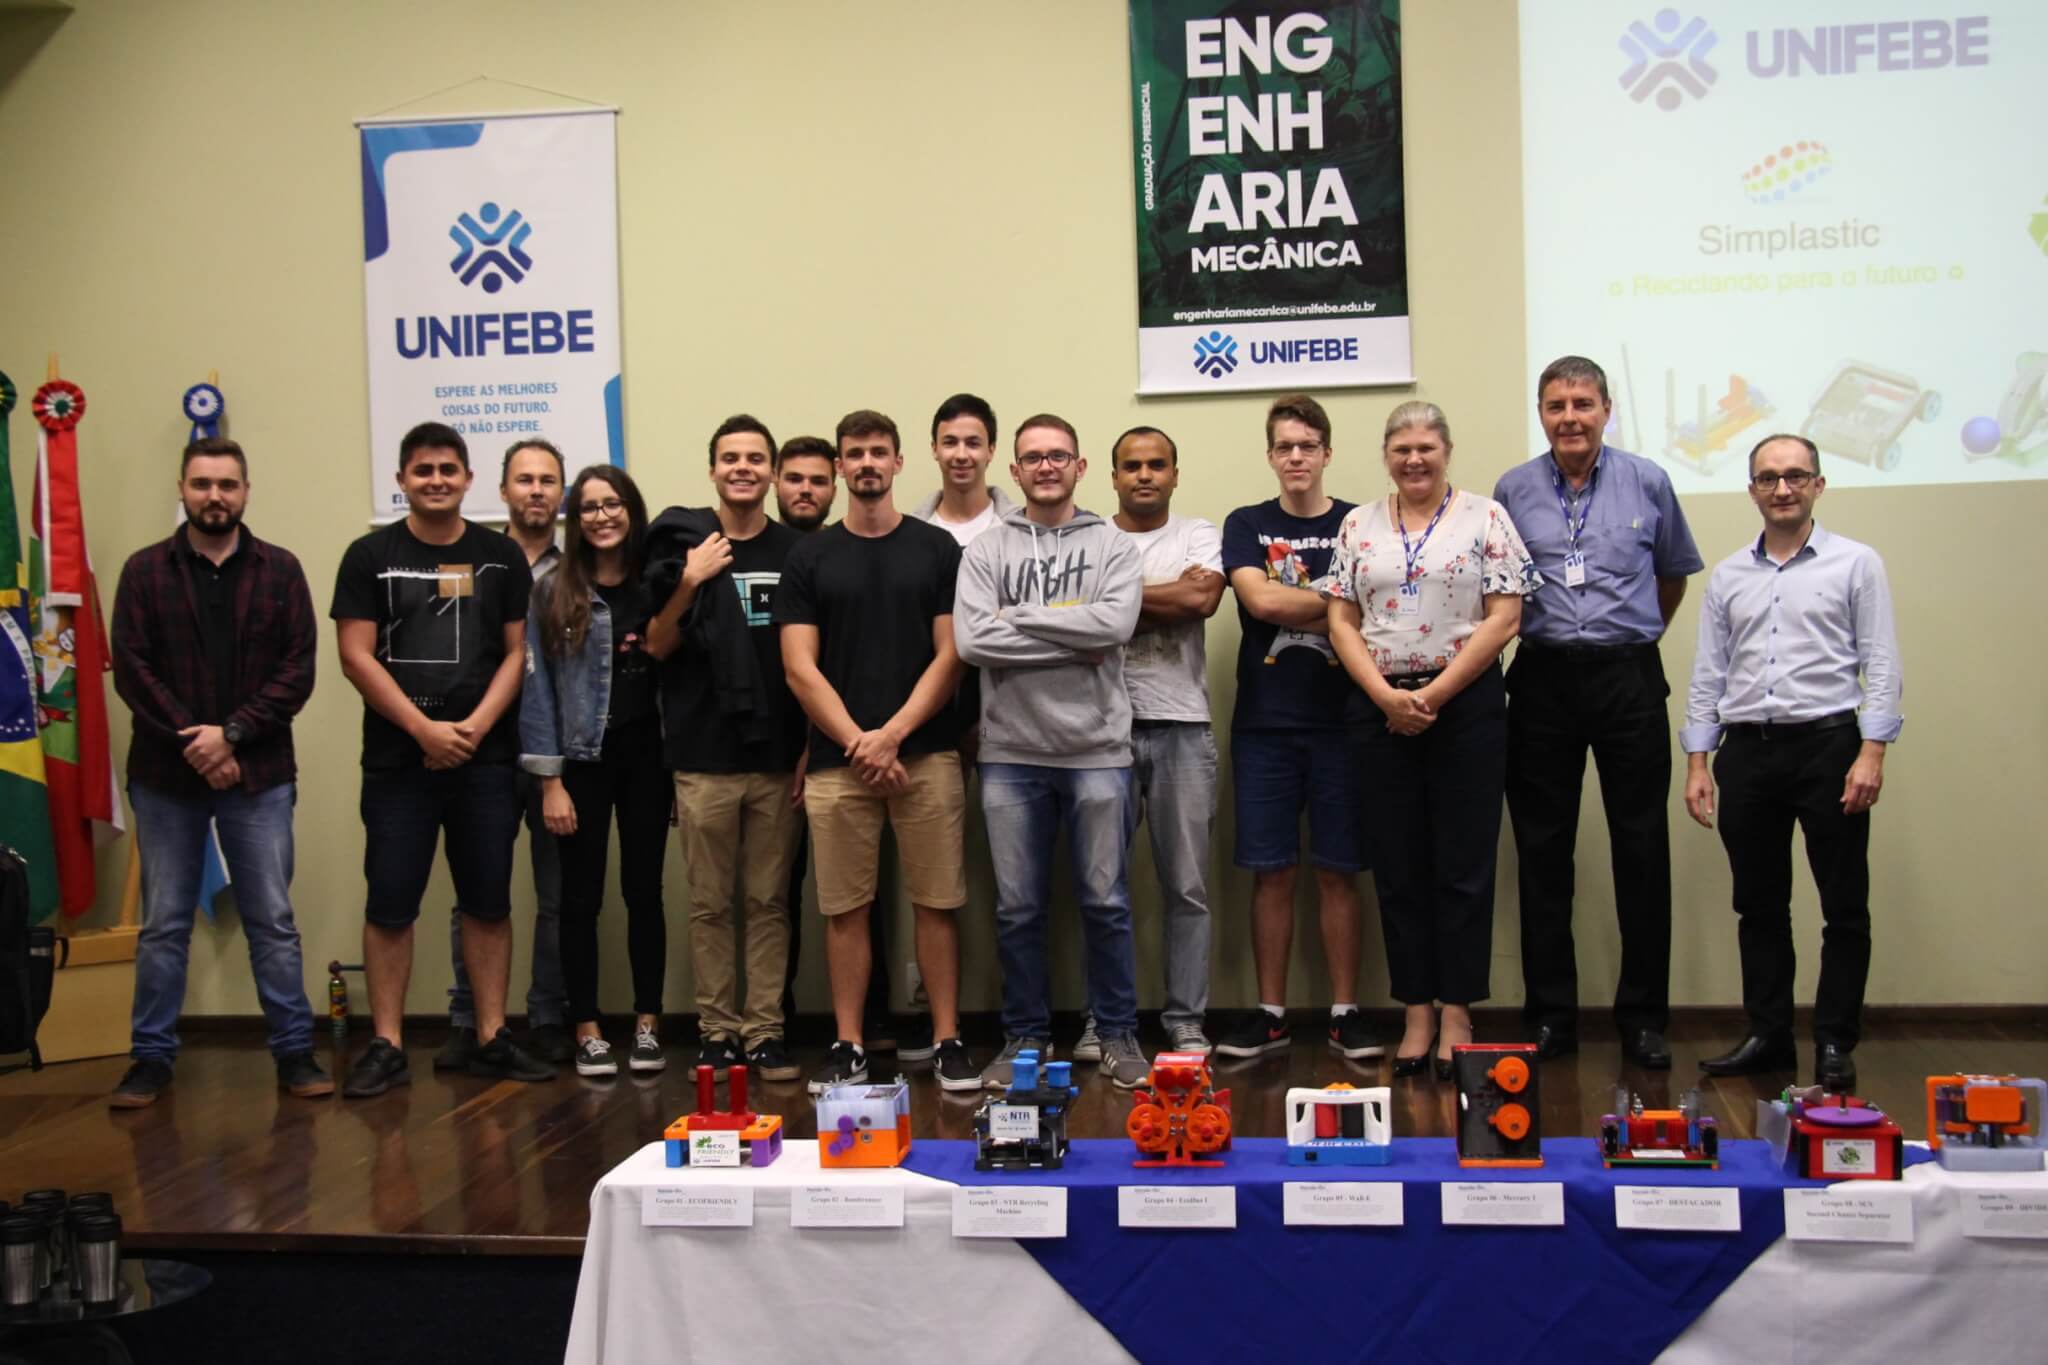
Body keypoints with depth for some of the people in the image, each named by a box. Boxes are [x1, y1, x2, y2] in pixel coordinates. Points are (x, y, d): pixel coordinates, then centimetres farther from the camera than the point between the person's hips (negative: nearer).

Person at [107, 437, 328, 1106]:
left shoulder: (281, 570, 3)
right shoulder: (145, 570, 4)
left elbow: (298, 670, -2)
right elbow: (132, 670, -3)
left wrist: (231, 734, -13)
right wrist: (194, 744, -11)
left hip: (259, 775, 0)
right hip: (165, 775, 0)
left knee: (273, 921, 5)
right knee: (163, 925, 8)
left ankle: (294, 1050, 14)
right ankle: (152, 1057, 18)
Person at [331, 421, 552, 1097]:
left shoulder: (501, 556, 8)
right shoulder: (370, 556, 3)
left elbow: (517, 652, 6)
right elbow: (356, 657, -3)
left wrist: (475, 726, -9)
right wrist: (424, 729, -11)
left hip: (486, 757, 2)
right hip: (398, 761, -1)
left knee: (488, 901, 6)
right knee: (390, 904, 1)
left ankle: (492, 1039, 14)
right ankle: (386, 1046, 8)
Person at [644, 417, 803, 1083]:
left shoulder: (795, 552, 5)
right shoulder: (682, 546, 3)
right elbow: (657, 648, 3)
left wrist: (814, 749, 2)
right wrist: (688, 585, -13)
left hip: (778, 761, 1)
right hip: (704, 760, -1)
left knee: (770, 901, 5)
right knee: (710, 903, 5)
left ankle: (765, 1029, 12)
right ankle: (718, 1029, 14)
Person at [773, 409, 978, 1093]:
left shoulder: (937, 549, 7)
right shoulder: (809, 557, 8)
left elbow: (949, 657, 1)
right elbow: (800, 668, 2)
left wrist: (891, 736, -9)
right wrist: (857, 743, -7)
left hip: (926, 756, -1)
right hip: (836, 761, 1)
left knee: (936, 903, 2)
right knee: (845, 908, 5)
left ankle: (948, 1041, 11)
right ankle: (849, 1046, 14)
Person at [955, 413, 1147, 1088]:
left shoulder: (1113, 545, 5)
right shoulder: (985, 551, 6)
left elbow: (1116, 622, -14)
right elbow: (971, 639, -9)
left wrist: (1018, 616, -10)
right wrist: (1074, 644, -11)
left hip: (1097, 749, -1)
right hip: (1011, 753, 1)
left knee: (1106, 902, 6)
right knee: (1018, 907, 8)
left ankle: (1118, 1034, 20)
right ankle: (1026, 1037, 22)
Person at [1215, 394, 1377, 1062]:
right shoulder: (1245, 525, 9)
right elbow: (1259, 600, -8)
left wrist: (1291, 607, -9)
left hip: (1341, 719, 0)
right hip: (1264, 723, 1)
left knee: (1338, 871, 4)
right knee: (1270, 872, 4)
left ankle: (1345, 1013, 12)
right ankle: (1270, 1013, 13)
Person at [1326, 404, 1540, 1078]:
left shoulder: (1486, 518, 1)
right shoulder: (1358, 526, 10)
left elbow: (1503, 619, -6)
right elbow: (1342, 622, 6)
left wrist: (1434, 693, -11)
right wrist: (1387, 695, -9)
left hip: (1467, 705, -3)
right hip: (1383, 709, 3)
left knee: (1463, 865, 1)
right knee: (1398, 866, 6)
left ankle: (1457, 1015, 9)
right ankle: (1417, 1013, 15)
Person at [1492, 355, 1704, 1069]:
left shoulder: (1647, 482, 4)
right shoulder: (1513, 490, 5)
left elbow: (1674, 574, 17)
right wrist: (1536, 635, 8)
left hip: (1629, 678, -1)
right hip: (1543, 681, 1)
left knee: (1641, 849, 1)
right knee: (1542, 851, 4)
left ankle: (1643, 1016, 11)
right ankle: (1550, 1015, 13)